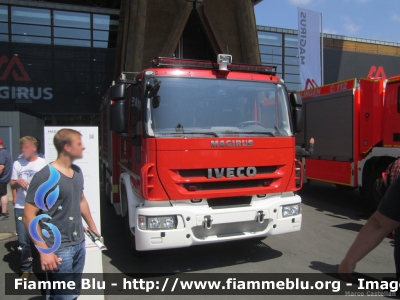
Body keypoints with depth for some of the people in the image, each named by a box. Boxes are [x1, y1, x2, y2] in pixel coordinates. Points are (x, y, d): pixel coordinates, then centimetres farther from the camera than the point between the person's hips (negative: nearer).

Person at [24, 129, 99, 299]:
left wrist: (93, 227, 23)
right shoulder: (45, 177, -18)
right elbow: (29, 216, -16)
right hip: (59, 249, -7)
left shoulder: (77, 172, 5)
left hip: (79, 244, 7)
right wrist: (44, 251, -19)